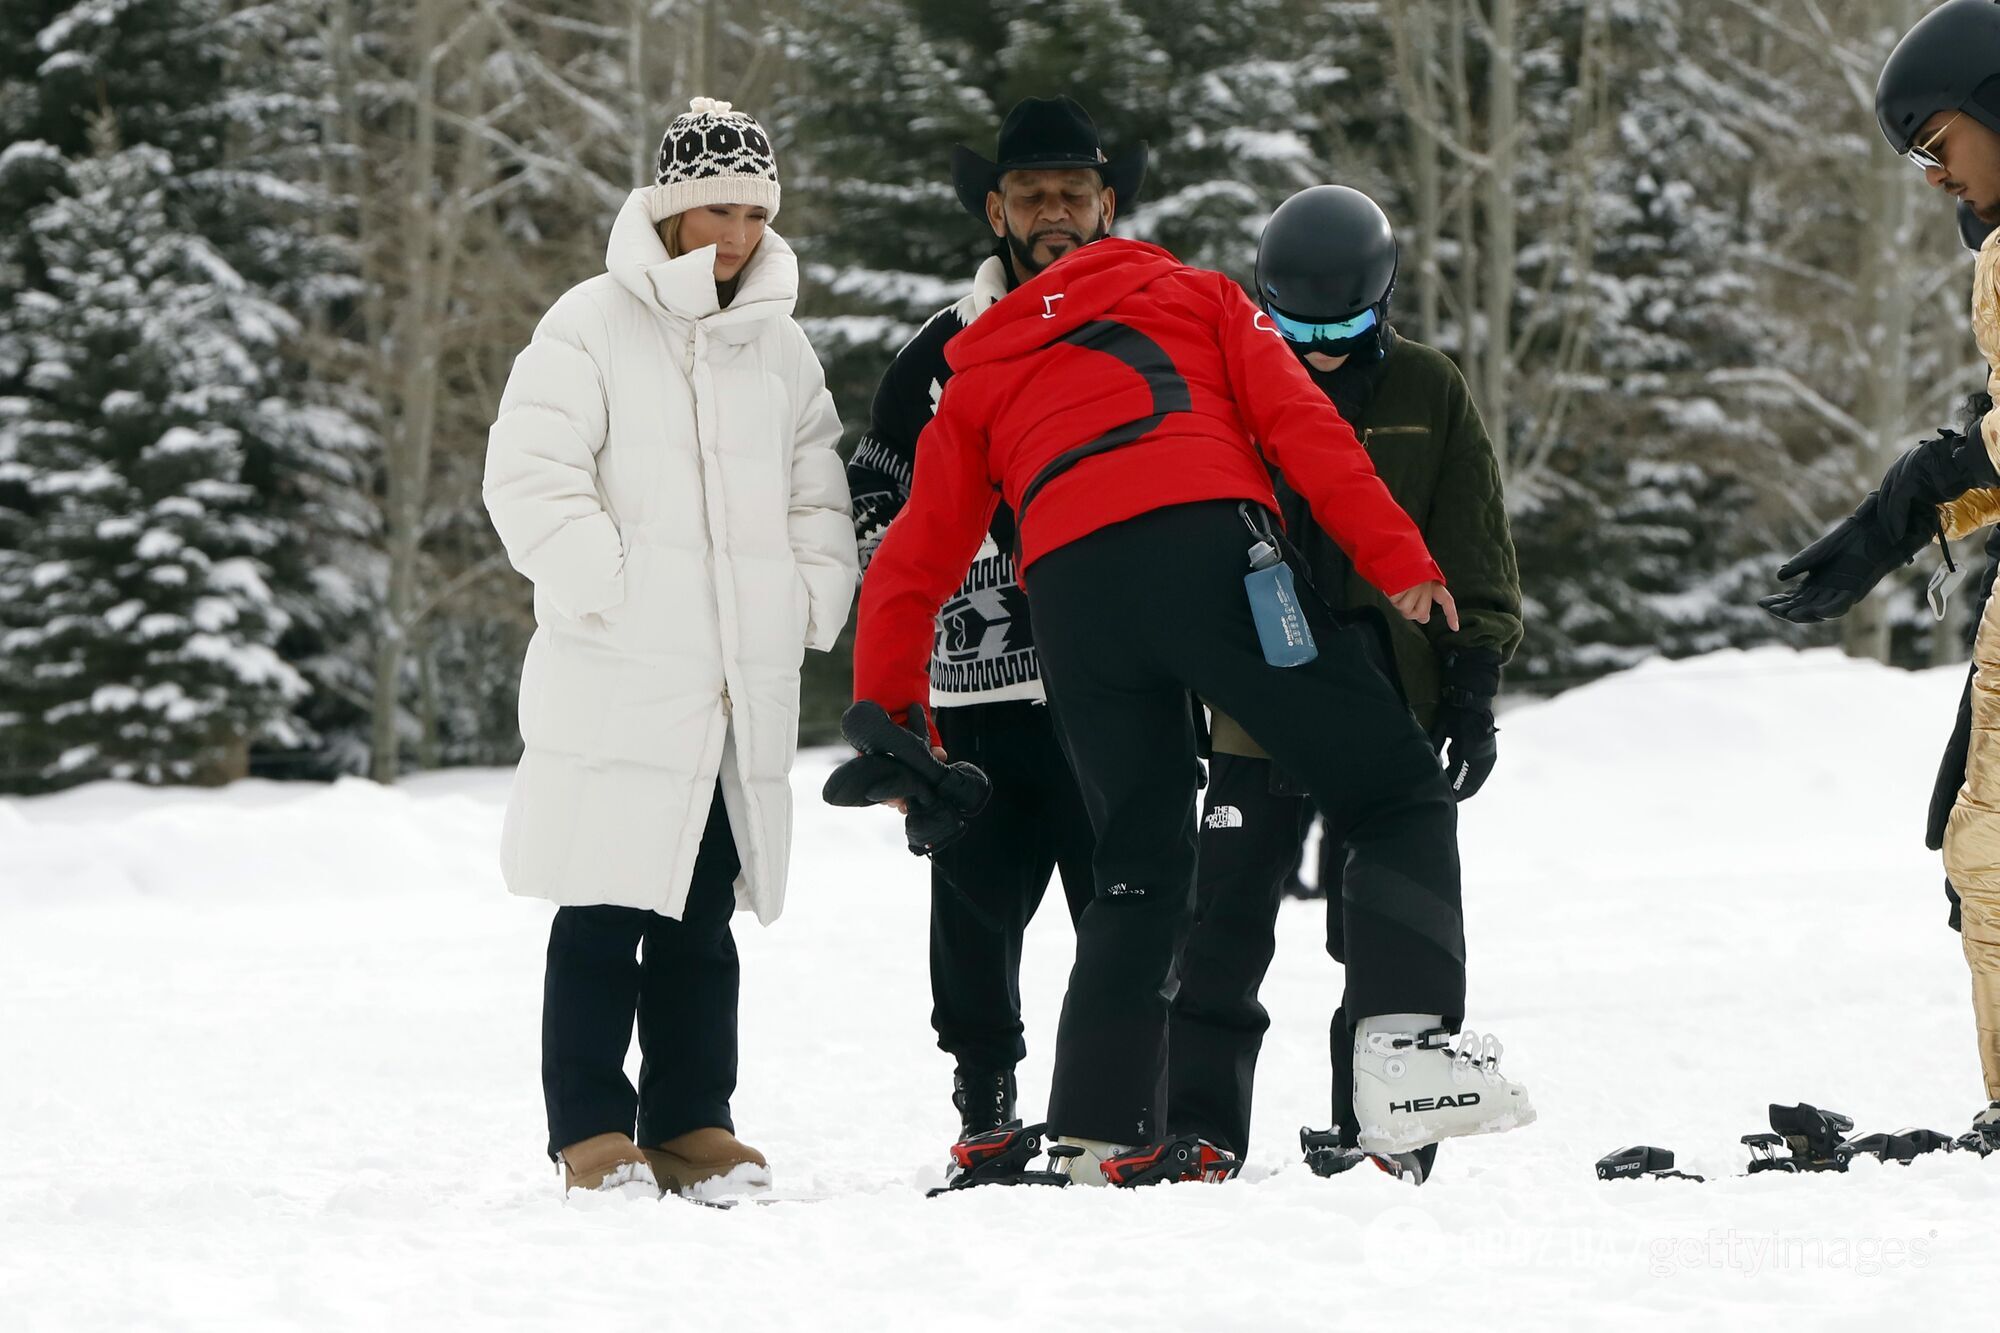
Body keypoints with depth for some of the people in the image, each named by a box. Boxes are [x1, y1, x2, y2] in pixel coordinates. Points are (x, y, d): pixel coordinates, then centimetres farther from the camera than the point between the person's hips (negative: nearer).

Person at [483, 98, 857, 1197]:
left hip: (744, 688, 5)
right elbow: (530, 478, -10)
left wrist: (812, 602, 8)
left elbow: (818, 491, 23)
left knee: (705, 913, 9)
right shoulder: (593, 324, -3)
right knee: (604, 913, -5)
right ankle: (592, 1128, 1)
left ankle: (691, 1123, 15)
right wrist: (611, 590, -15)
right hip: (616, 683, -5)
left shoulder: (778, 344, 15)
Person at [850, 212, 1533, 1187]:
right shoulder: (1200, 300, 29)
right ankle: (1407, 1048, -17)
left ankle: (1099, 1131, 6)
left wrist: (889, 718, 31)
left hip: (1067, 587, 3)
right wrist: (1398, 560, 6)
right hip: (1206, 543, -3)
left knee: (1140, 866, 17)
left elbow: (910, 566, 27)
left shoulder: (981, 374, 35)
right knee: (1397, 795, 3)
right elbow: (1301, 427, 11)